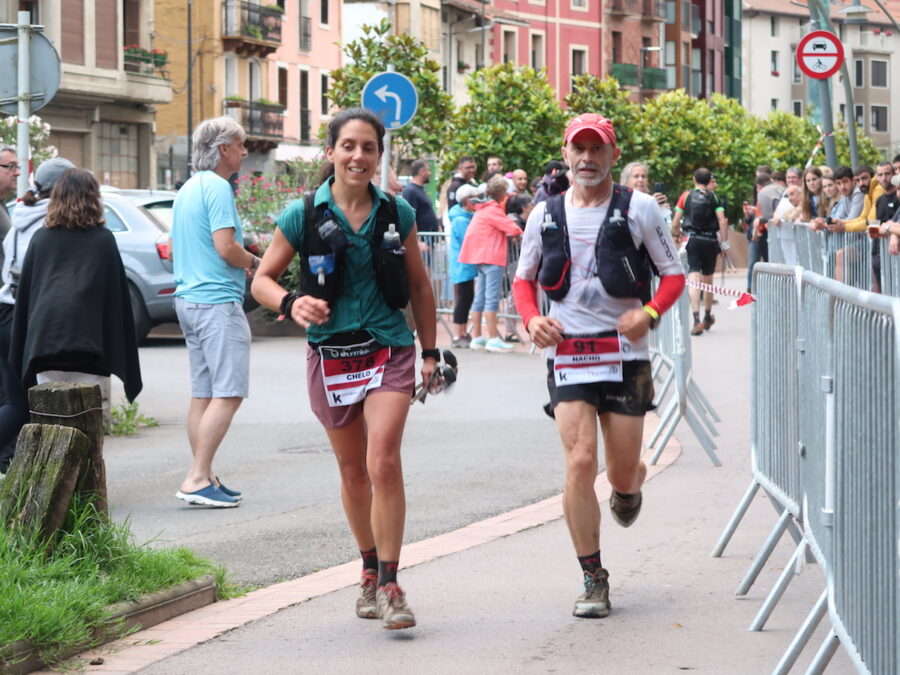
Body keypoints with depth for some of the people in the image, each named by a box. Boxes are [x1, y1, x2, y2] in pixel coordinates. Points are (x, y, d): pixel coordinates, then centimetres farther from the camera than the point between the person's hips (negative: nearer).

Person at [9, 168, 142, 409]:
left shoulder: (41, 238, 11)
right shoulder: (103, 239, 6)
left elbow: (24, 294, 12)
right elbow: (118, 295, 6)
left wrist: (19, 357, 18)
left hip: (44, 341, 2)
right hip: (89, 342, -2)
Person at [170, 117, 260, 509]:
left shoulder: (187, 190, 18)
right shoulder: (217, 188, -12)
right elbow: (226, 247, -21)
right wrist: (255, 263, -1)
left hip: (188, 298, 10)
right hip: (218, 301, -10)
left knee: (202, 394, 11)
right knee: (228, 394, -11)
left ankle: (203, 477, 13)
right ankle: (197, 479, -15)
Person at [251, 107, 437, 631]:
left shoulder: (398, 214, 2)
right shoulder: (304, 215, -3)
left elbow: (419, 286, 13)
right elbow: (263, 279, 2)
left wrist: (430, 351, 13)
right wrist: (290, 303, -19)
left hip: (389, 351, -1)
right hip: (331, 353, 1)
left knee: (384, 463, -16)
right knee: (353, 472, 11)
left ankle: (390, 585, -12)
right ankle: (370, 571, 30)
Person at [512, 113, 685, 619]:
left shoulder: (639, 209, -1)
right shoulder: (545, 215, 6)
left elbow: (674, 274, 3)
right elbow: (524, 279, 16)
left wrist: (649, 313, -17)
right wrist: (532, 319, -5)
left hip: (625, 353, -1)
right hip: (567, 352, 1)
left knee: (622, 473, 5)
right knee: (580, 461, -14)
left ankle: (630, 487, 47)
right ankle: (593, 579, -4)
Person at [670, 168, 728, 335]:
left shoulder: (687, 196, 3)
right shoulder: (714, 197, 3)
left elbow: (675, 223, 2)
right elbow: (722, 221, -8)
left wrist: (677, 235, 21)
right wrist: (724, 242, -2)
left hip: (693, 240, -1)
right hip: (710, 240, 2)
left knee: (694, 279, -9)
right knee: (708, 280, 18)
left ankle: (696, 320, -24)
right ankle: (707, 317, 35)